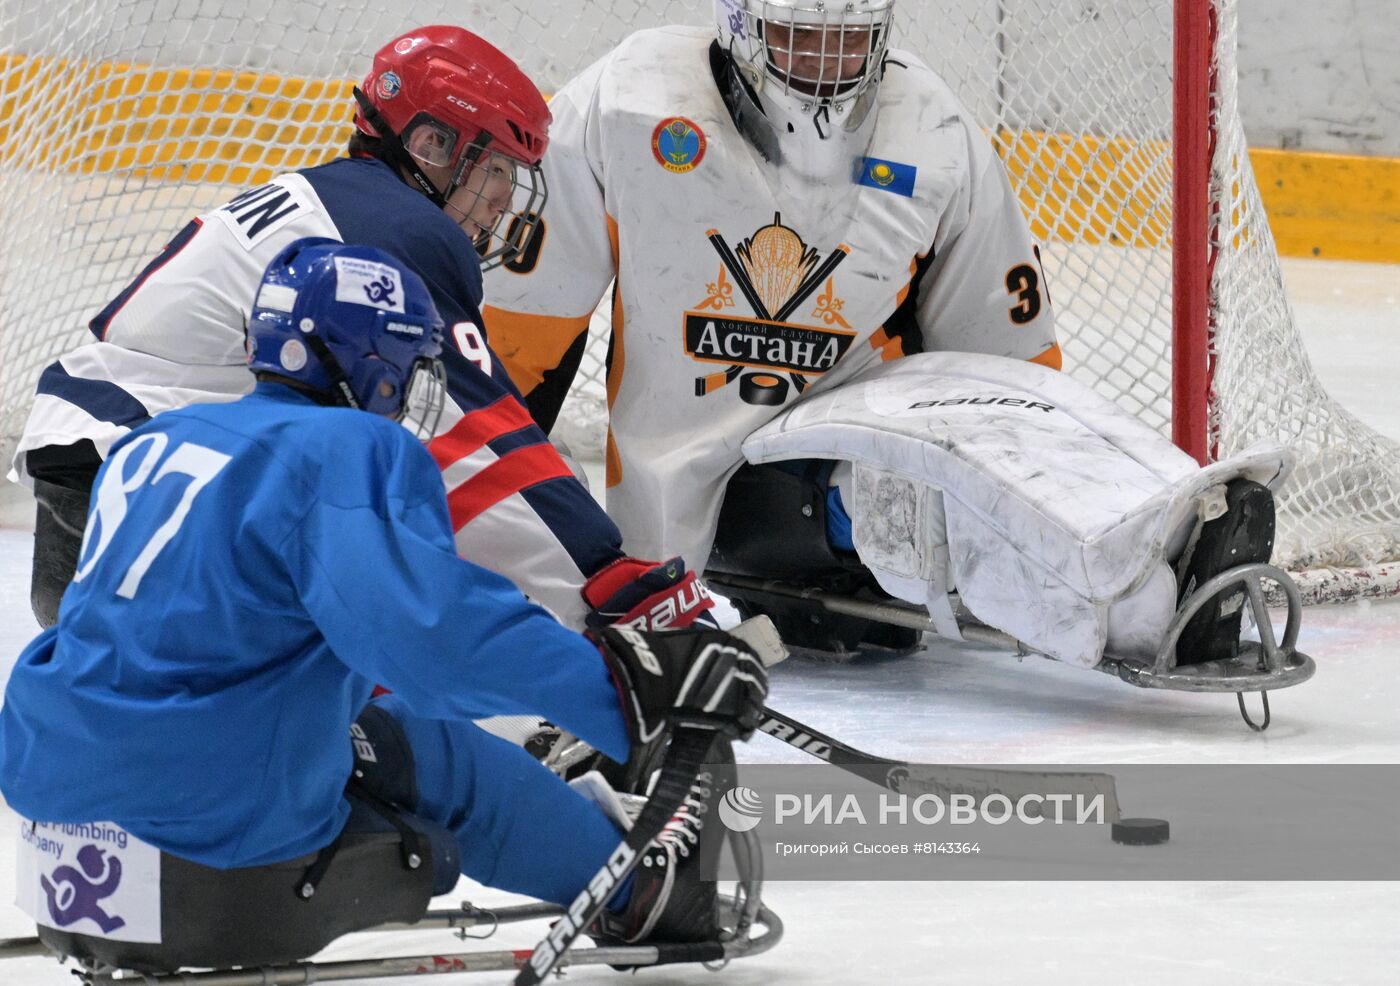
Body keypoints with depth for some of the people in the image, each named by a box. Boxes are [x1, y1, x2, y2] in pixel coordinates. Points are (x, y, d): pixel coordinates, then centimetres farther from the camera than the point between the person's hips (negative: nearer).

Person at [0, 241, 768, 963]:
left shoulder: (153, 440, 14)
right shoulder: (351, 453, -12)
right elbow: (426, 624, -29)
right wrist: (620, 684, -26)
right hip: (217, 805, -8)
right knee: (444, 759, 15)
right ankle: (646, 893, 34)